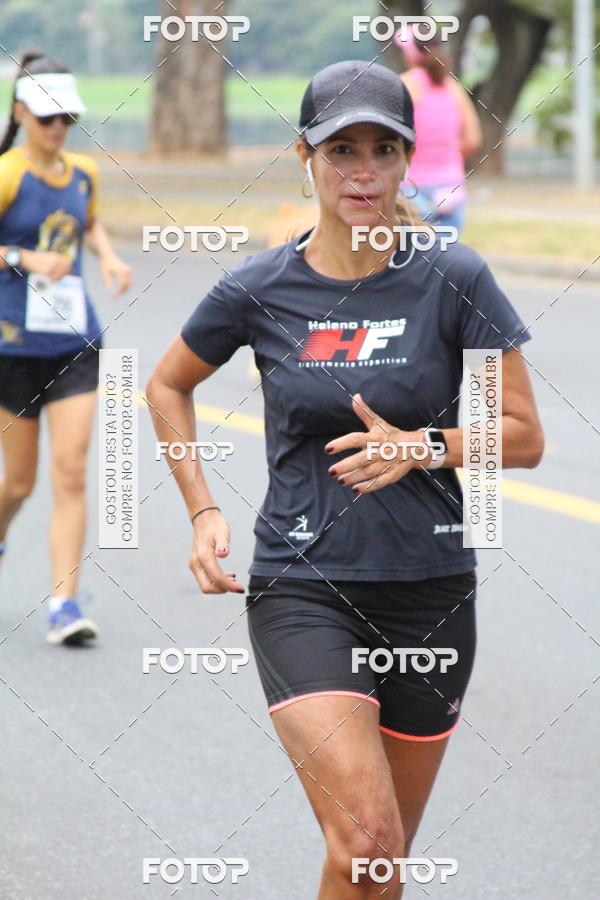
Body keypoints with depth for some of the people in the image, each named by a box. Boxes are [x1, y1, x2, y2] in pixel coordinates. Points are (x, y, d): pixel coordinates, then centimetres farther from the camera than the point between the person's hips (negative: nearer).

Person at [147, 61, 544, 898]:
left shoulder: (453, 279, -5)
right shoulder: (258, 290, -3)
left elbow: (524, 434, -2)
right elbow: (168, 386, 16)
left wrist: (420, 446, -19)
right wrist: (203, 511, 6)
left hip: (430, 593, 2)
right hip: (302, 588, -1)